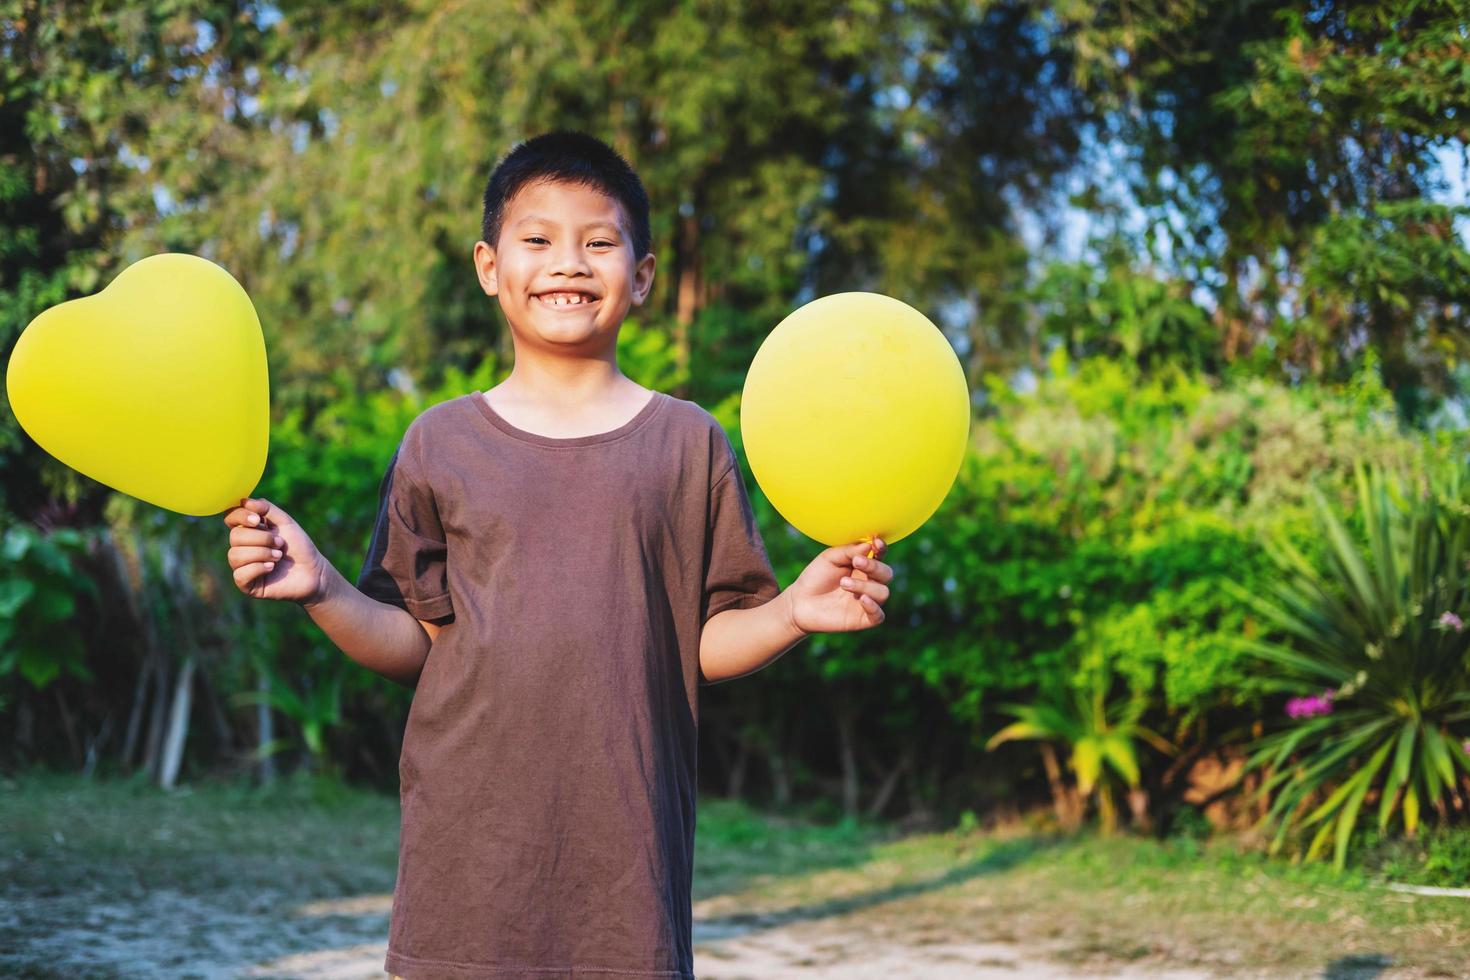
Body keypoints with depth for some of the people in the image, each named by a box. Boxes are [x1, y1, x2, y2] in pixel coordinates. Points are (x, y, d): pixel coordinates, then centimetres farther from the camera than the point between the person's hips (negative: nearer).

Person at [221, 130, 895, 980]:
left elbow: (707, 641, 5)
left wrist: (794, 612, -13)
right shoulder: (441, 443, 7)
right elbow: (419, 639, 7)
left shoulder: (689, 443, 5)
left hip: (625, 844, 0)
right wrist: (321, 592, -8)